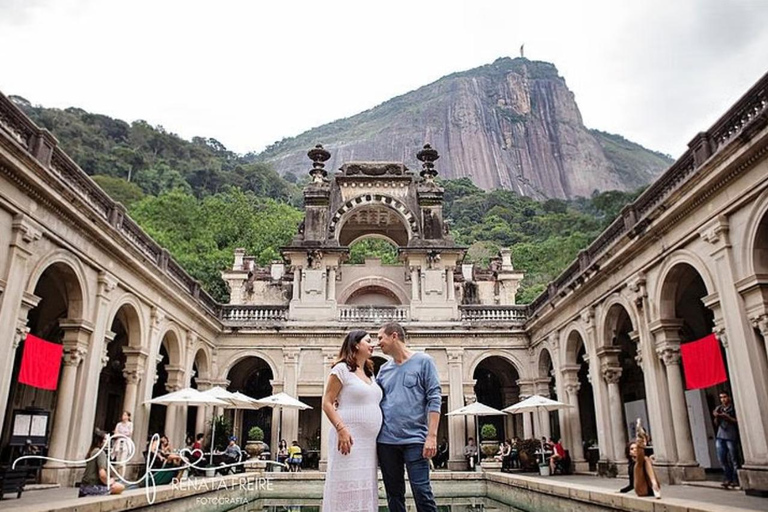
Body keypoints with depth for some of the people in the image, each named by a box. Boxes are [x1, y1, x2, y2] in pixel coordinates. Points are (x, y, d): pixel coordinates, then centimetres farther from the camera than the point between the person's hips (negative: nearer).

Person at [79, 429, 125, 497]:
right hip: (93, 487, -9)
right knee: (121, 487, -1)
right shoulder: (101, 452, -17)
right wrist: (107, 482, -6)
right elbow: (102, 474, -25)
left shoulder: (91, 451, 9)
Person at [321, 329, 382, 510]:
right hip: (350, 439, -7)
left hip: (369, 443, 8)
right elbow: (327, 403, -9)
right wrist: (341, 429, -20)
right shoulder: (342, 369, -5)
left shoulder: (370, 374, 18)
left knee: (365, 490, 9)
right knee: (349, 489, -4)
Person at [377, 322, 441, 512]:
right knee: (394, 494, 10)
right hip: (386, 441, 5)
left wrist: (432, 435, -14)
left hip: (415, 439, -5)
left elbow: (434, 399, -5)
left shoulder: (423, 361, 1)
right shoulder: (383, 369, 14)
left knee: (422, 492, -7)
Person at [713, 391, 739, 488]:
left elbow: (737, 421, -6)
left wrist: (727, 417, -16)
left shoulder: (734, 408, 1)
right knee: (721, 458, 2)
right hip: (720, 436, 4)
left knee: (732, 459, -2)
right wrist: (716, 417, -3)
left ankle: (735, 479, 7)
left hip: (731, 437, -4)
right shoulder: (718, 408, 14)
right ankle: (728, 477, 15)